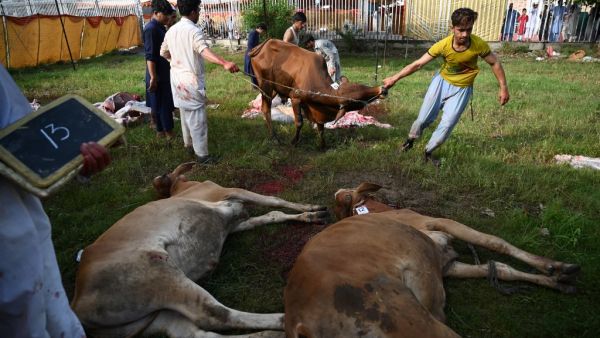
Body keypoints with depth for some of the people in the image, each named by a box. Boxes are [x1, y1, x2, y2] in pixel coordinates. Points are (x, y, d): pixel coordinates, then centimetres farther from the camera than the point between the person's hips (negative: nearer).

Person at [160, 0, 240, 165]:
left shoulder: (171, 30, 8)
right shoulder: (194, 30, -16)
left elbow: (163, 53, 18)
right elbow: (204, 50, -35)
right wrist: (224, 63, -49)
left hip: (177, 79, 8)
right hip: (191, 81, -8)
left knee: (185, 113, 24)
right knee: (197, 118, -3)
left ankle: (188, 142, 39)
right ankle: (202, 155, 2)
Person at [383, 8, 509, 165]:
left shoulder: (479, 44, -24)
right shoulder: (443, 45, -23)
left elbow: (495, 63, -7)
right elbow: (418, 64, -17)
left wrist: (503, 87, -6)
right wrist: (395, 78, -16)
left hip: (461, 89, 0)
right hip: (441, 81, 1)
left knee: (446, 125, -5)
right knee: (424, 118, 3)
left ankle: (428, 152, 18)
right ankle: (410, 139, 34)